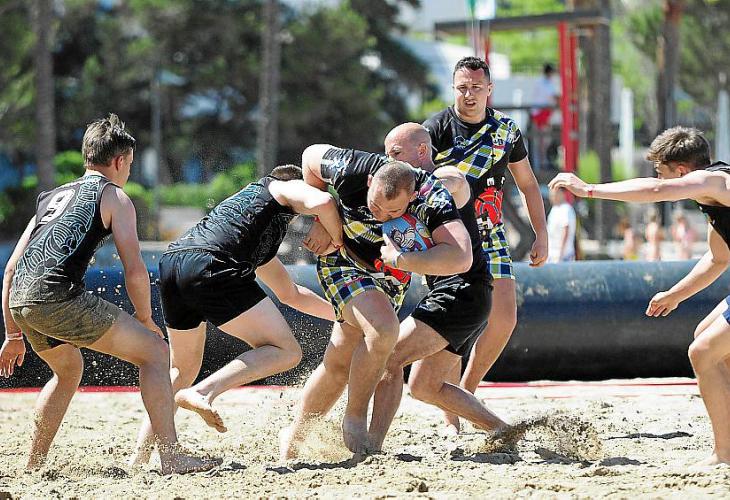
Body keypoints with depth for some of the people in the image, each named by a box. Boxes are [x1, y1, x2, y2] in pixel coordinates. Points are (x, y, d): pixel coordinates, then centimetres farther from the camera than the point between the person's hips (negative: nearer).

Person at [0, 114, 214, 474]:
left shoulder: (52, 196, 29)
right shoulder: (114, 197, 10)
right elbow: (135, 272, 0)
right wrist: (145, 320, 16)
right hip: (59, 296, -7)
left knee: (69, 370, 33)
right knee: (155, 351, 3)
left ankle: (33, 466, 31)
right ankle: (171, 458, -7)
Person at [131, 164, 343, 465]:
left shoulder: (262, 250, 42)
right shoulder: (285, 188, 21)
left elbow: (291, 294, 54)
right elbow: (322, 202, -3)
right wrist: (339, 243, 14)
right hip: (208, 266, -9)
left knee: (183, 369, 27)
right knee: (286, 351, -3)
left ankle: (140, 455, 17)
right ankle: (202, 393, -19)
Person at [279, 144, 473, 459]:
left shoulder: (433, 198, -32)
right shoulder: (353, 170, -30)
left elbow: (461, 258, -44)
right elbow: (311, 156, -8)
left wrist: (401, 261, -50)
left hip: (391, 277, 3)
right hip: (343, 259, -3)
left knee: (339, 363, 4)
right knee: (383, 328, -28)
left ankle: (295, 435, 22)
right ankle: (355, 419, -10)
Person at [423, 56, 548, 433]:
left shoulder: (506, 130, 4)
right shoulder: (435, 128, -10)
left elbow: (527, 184, 15)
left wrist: (541, 235, 9)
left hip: (489, 235, 4)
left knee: (504, 318, -5)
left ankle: (466, 392, 14)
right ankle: (450, 417, -5)